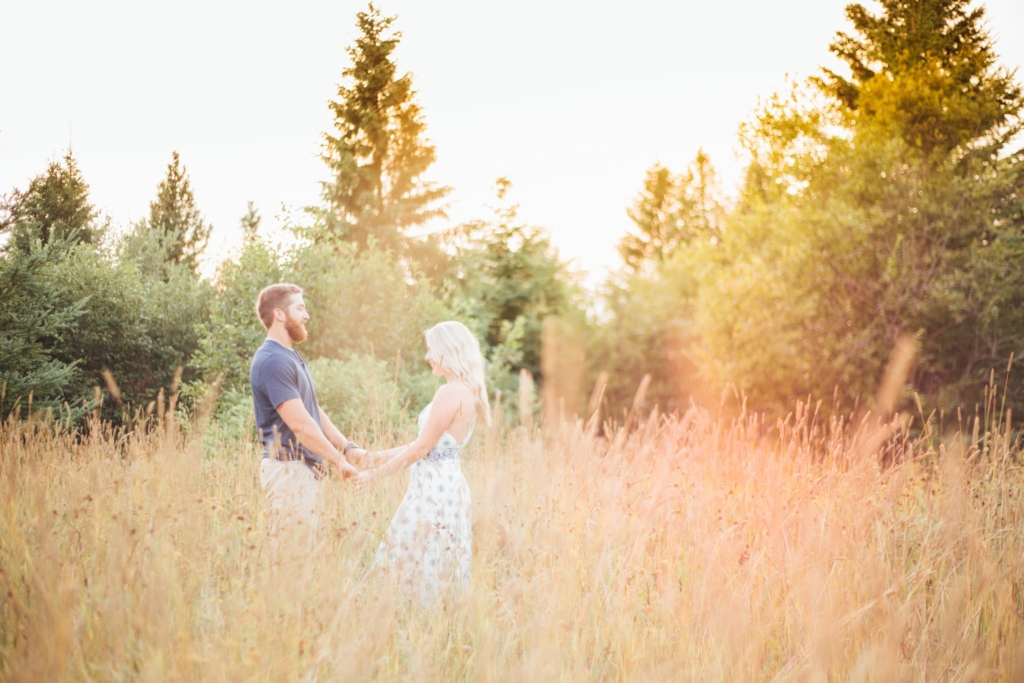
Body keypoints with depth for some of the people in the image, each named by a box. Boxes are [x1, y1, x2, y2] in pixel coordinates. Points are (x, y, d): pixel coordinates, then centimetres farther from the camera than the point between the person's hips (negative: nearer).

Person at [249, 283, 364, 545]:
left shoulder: (291, 358, 16)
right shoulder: (272, 361, -16)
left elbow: (314, 411, 19)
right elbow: (300, 423, -20)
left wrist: (349, 448, 11)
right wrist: (338, 459, -12)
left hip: (305, 467, 10)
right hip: (288, 469, -10)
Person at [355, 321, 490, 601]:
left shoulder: (451, 392, -16)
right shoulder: (465, 391, 13)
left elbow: (422, 447, -15)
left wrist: (376, 474, -6)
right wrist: (380, 454, 19)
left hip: (435, 489, -10)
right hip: (446, 484, 10)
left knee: (422, 569, -3)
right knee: (439, 573, 12)